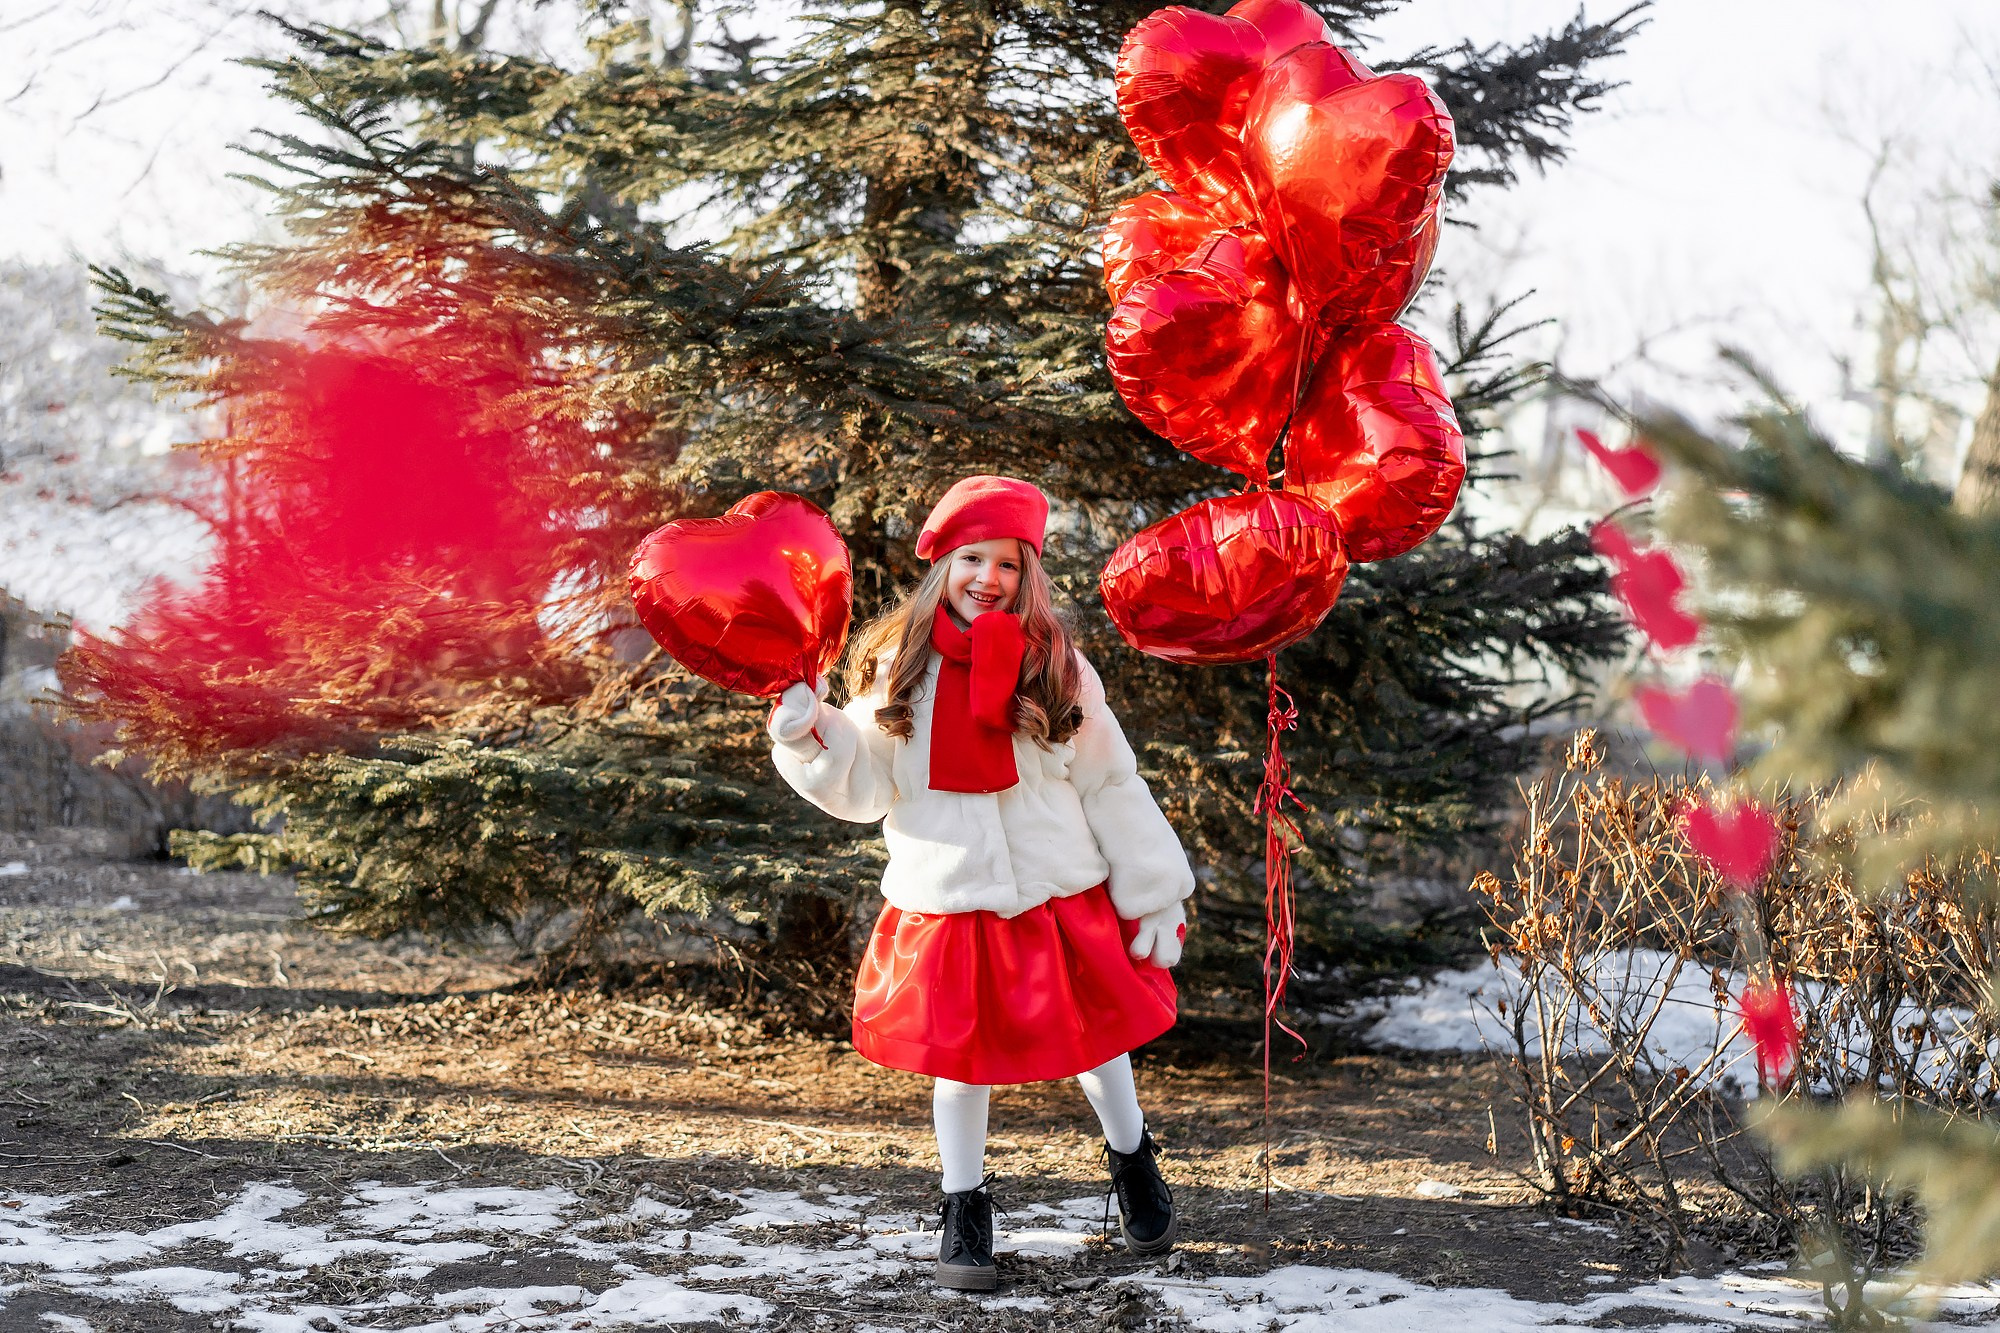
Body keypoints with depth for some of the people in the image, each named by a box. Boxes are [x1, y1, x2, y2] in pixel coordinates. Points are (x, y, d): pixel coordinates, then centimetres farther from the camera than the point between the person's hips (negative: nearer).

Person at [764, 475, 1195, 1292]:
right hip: (946, 907, 0)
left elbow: (1112, 787, 0)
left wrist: (1156, 897, 0)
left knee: (1091, 1037, 13)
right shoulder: (899, 671, -2)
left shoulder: (1055, 669, -4)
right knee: (959, 1057, 8)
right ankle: (965, 1211, 25)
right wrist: (809, 734, -17)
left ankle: (1132, 1162, 40)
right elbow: (864, 790, 0)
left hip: (1061, 899, 0)